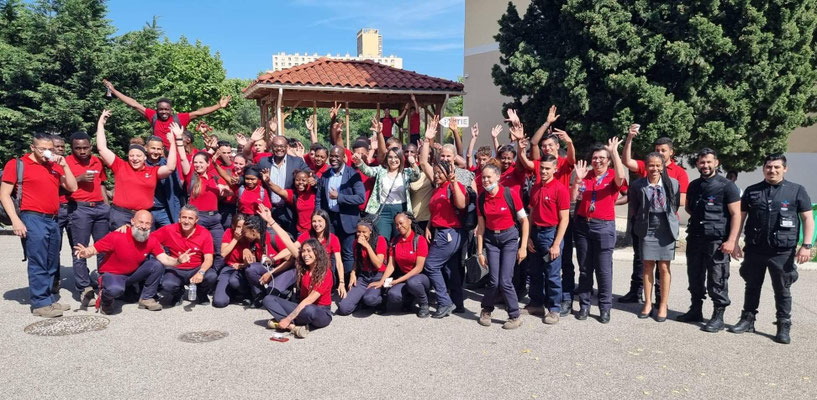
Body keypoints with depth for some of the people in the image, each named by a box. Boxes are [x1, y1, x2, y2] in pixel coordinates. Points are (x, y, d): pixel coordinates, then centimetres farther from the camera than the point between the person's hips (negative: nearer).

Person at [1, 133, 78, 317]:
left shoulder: (54, 166, 16)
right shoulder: (17, 164, 0)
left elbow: (72, 187, 12)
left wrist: (64, 165, 2)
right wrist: (15, 220, -13)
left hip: (53, 220, 6)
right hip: (34, 219, -6)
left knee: (52, 264, 9)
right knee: (38, 263, -6)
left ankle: (49, 299, 18)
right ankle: (40, 303, 0)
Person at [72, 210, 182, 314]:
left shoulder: (152, 241, -10)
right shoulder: (116, 237, -22)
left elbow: (164, 259, -18)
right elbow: (93, 249, -17)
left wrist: (177, 261, -40)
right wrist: (86, 253, -42)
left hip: (133, 274, 4)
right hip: (112, 274, -4)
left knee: (157, 265, -20)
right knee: (115, 289, -39)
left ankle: (146, 299, -1)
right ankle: (106, 301, 1)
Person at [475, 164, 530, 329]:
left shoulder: (510, 194, -14)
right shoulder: (481, 198, -3)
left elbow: (524, 220, -8)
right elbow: (481, 226, 3)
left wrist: (523, 247, -10)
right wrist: (480, 252, 2)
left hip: (509, 237, -3)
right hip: (491, 239, 3)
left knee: (505, 281, -8)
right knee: (494, 281, -2)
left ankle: (515, 317, 10)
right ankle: (486, 310, 24)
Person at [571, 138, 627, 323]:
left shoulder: (612, 177, 0)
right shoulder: (585, 176, 7)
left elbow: (621, 176, -25)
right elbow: (573, 197, 1)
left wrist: (615, 152, -25)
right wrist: (578, 179, -12)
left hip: (604, 226, -3)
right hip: (582, 225, 3)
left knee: (603, 269, 0)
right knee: (584, 269, 10)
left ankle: (605, 308, 11)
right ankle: (584, 305, 20)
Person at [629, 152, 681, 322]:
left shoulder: (673, 184, -3)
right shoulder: (637, 185, -4)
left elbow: (676, 206, 7)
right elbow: (633, 208, 6)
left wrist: (671, 223, 7)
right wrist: (638, 225, 5)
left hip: (666, 230, 0)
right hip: (647, 230, 0)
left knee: (664, 267, 4)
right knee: (648, 266, 7)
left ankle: (663, 305, 15)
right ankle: (648, 304, 19)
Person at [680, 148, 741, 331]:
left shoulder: (727, 186, -5)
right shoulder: (694, 185, 13)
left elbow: (736, 214, -9)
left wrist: (731, 240, -16)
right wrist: (699, 217, 10)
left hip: (717, 241, -6)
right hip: (695, 238, 6)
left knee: (717, 280, -2)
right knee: (695, 277, 14)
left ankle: (718, 317, 6)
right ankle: (695, 311, 27)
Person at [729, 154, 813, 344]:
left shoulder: (796, 191, 2)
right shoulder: (751, 191, 8)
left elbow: (808, 219, 1)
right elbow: (740, 217, 10)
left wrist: (806, 245, -8)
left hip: (783, 252, -2)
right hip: (754, 249, 3)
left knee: (782, 290, 6)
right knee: (752, 287, 13)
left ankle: (784, 327, 15)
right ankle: (747, 320, 24)